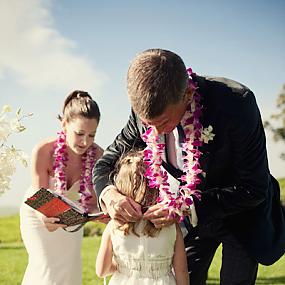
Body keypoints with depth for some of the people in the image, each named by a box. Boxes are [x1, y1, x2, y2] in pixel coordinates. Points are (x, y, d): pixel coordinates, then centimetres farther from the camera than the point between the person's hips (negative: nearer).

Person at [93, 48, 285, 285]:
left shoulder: (236, 103, -34)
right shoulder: (146, 112, -20)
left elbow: (253, 189, -27)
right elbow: (107, 163, -6)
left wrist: (187, 208, -36)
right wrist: (109, 193, -31)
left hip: (242, 212, -3)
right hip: (194, 216, 4)